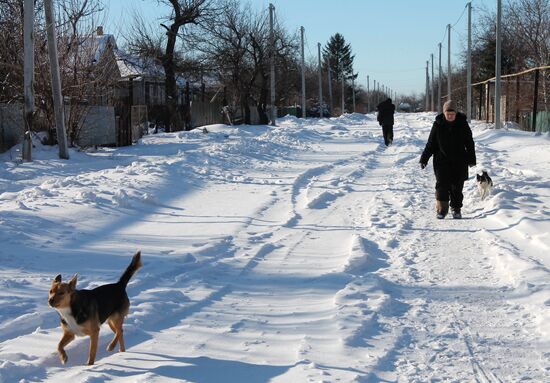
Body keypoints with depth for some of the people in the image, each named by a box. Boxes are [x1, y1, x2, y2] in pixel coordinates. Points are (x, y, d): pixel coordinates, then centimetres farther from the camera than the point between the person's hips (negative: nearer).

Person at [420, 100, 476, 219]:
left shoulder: (462, 124, -1)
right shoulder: (438, 124, -2)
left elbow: (469, 143, 7)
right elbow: (430, 143, 5)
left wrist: (471, 159, 7)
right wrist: (424, 159, 2)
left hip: (459, 161, 0)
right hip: (442, 161, 0)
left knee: (457, 186, 4)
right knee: (442, 185, -9)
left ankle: (456, 209, 16)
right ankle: (442, 209, -3)